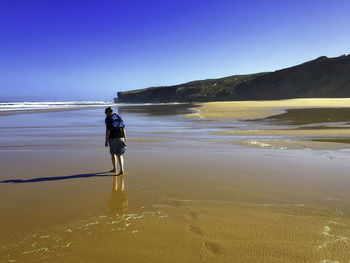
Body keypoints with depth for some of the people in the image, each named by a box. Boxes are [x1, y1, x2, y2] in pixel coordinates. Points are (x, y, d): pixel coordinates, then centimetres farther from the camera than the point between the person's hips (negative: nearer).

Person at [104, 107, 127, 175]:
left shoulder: (107, 119, -4)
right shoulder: (119, 117, 12)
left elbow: (108, 130, -12)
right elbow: (123, 128, 7)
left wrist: (106, 141, -9)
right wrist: (125, 138, 11)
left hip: (112, 138, -3)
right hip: (120, 137, 4)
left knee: (112, 153, 18)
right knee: (119, 155, 5)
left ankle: (115, 169, 26)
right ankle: (121, 170, -12)